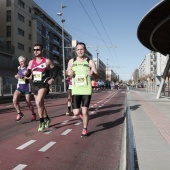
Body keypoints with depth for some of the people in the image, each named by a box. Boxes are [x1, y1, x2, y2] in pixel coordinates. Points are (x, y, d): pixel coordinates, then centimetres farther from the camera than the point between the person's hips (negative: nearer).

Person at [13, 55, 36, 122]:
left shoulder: (28, 68, -9)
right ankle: (19, 113, -1)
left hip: (27, 87, -4)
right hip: (19, 87, 4)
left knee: (28, 103, 3)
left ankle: (33, 114, 28)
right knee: (14, 100, -19)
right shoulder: (19, 68, 7)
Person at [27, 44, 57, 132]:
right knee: (40, 104, 14)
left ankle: (41, 121, -7)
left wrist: (52, 78, -6)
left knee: (38, 102, -23)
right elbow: (28, 73, 9)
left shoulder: (47, 61, -4)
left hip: (43, 85, -6)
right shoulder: (31, 62, 9)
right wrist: (26, 73, -14)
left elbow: (55, 70, 5)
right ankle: (47, 119, 34)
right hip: (35, 85, 6)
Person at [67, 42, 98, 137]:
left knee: (85, 111, -2)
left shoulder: (90, 62, 0)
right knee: (76, 113, -1)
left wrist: (93, 73, -29)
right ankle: (81, 112, 36)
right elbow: (68, 73, 17)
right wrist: (69, 74, -7)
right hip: (75, 90, 2)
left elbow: (97, 75, -6)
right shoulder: (71, 61, 8)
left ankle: (85, 129, 21)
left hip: (87, 90, -2)